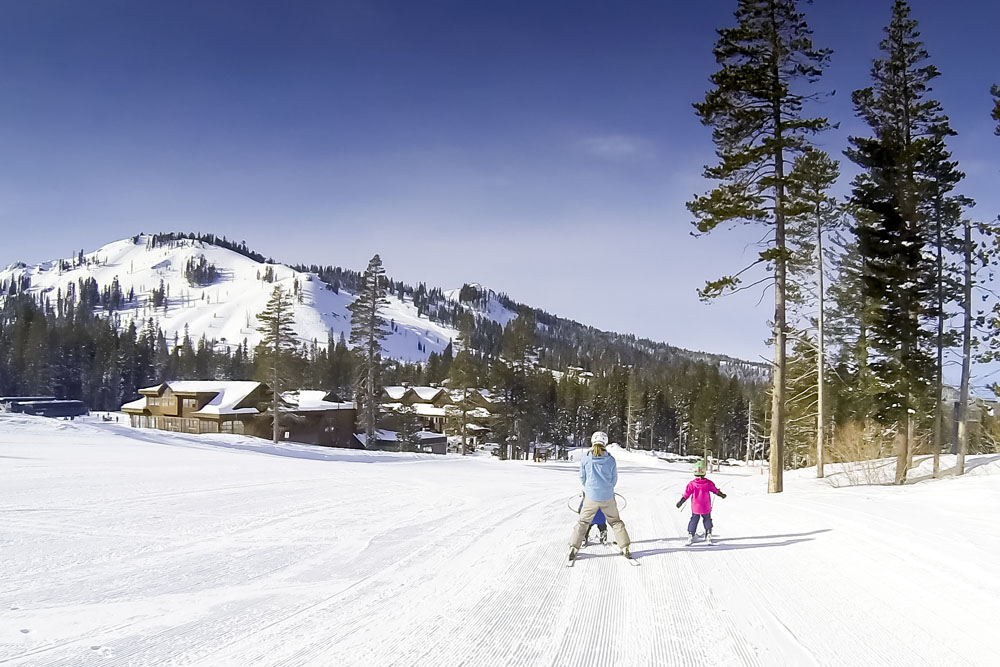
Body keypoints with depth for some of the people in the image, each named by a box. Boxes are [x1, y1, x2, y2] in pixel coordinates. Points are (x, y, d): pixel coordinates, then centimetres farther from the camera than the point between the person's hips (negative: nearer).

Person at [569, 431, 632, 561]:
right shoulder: (611, 460, -7)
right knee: (616, 522, 17)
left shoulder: (585, 458, -7)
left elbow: (582, 477, 5)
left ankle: (573, 548, 5)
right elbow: (614, 479, 3)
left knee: (583, 522, 12)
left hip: (591, 497, 0)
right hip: (608, 497, 0)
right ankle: (625, 548, 15)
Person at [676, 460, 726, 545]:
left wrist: (680, 502, 2)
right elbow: (716, 490, 1)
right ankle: (708, 536, 19)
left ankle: (690, 536, 14)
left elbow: (686, 495, -10)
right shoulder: (708, 483, -13)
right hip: (706, 508, 0)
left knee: (694, 521, 14)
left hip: (695, 508, 0)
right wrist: (722, 495, 20)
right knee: (707, 521, 18)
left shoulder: (692, 484, -14)